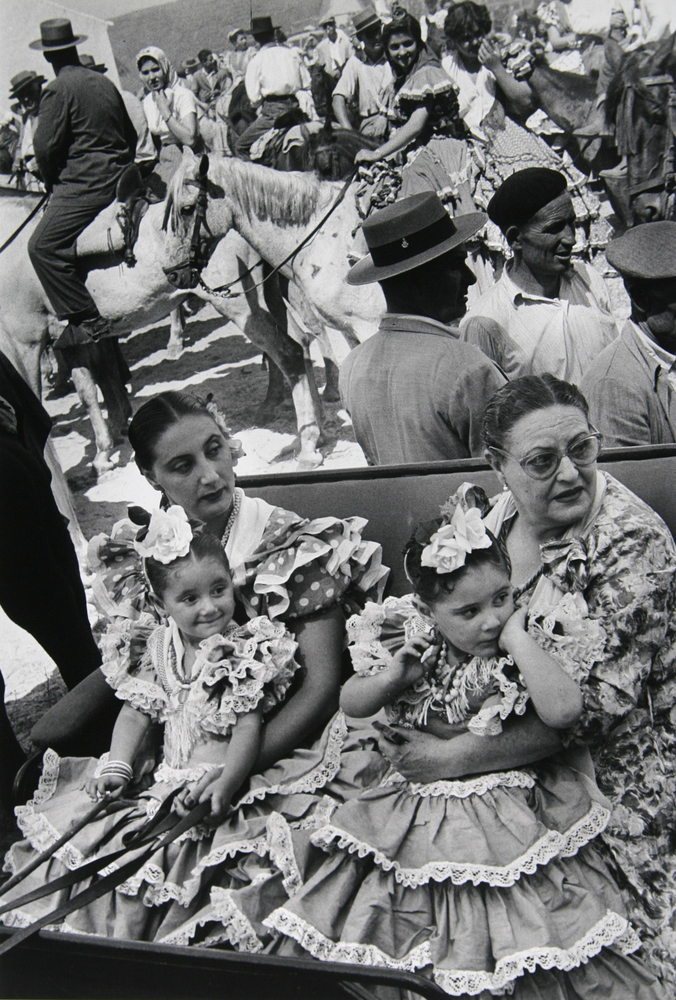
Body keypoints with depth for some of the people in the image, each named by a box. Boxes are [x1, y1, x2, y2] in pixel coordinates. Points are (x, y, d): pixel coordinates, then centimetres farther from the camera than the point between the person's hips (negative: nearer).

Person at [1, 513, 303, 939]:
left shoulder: (248, 652, -7)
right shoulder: (156, 649, 8)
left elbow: (249, 728, -12)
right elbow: (135, 713, 10)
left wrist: (225, 785, -24)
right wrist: (117, 766, -5)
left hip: (214, 779, -6)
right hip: (165, 775, 6)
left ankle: (127, 936, -8)